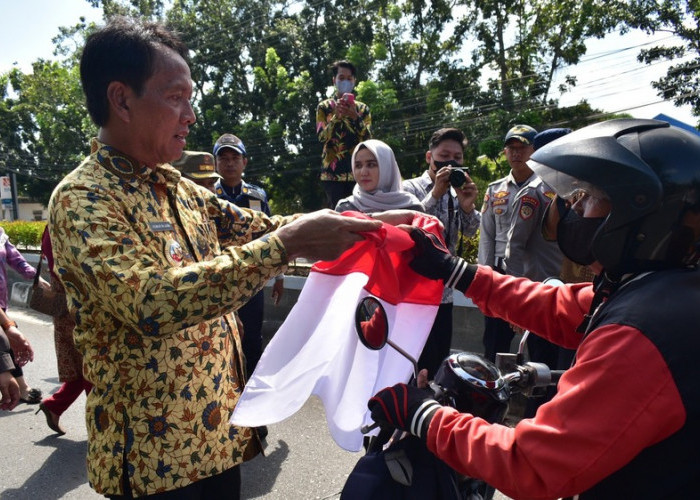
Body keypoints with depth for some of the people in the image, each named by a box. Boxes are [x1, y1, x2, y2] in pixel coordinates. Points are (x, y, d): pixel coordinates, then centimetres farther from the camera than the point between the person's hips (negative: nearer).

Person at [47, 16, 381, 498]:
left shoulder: (178, 189, 7)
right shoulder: (81, 199, -17)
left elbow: (260, 228, 9)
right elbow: (152, 302, -31)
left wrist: (363, 222, -3)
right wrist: (289, 242, -32)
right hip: (154, 451, -7)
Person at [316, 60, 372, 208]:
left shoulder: (363, 108, 13)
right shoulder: (324, 106, 9)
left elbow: (368, 138, 0)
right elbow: (322, 137, -4)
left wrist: (355, 117, -16)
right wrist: (336, 116, -19)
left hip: (357, 170, 2)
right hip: (332, 171, -2)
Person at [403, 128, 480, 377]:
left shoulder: (457, 193, 11)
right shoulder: (410, 188, -4)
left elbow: (469, 232, 0)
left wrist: (467, 206, -19)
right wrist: (435, 194, -23)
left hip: (444, 292, 6)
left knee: (440, 362, 12)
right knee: (423, 364, -2)